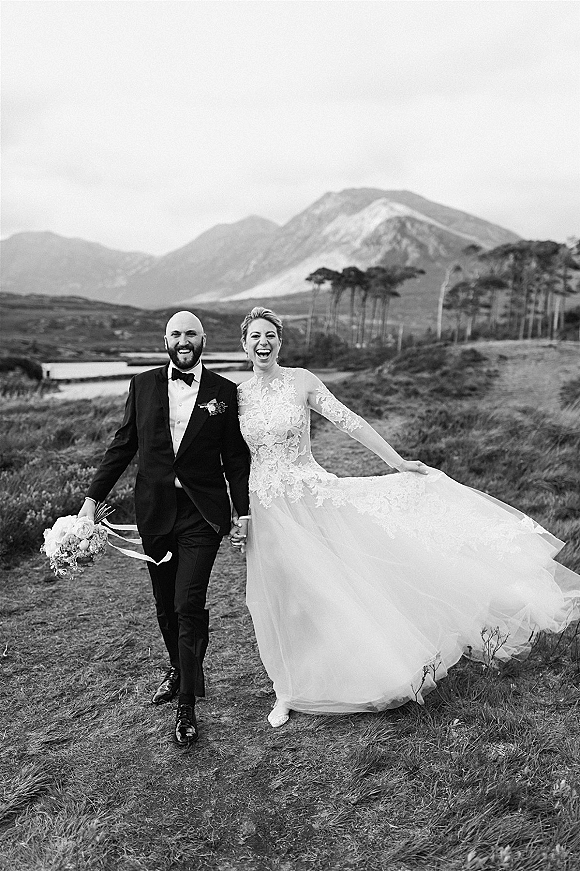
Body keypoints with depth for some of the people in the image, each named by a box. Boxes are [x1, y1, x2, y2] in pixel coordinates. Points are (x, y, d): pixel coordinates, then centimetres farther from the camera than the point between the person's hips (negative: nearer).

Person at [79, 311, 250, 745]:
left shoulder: (224, 391, 0)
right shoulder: (144, 385, 5)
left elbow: (236, 456, 3)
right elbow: (123, 445, 8)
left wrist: (243, 510, -1)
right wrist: (93, 497, 4)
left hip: (202, 513, -3)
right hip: (155, 510, 3)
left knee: (189, 604, -8)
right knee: (166, 606, 15)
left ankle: (188, 705, 6)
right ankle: (178, 669, 42)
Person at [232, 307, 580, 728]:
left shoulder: (301, 381, -5)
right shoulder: (237, 396, 2)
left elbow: (348, 421, -7)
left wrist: (396, 461, -9)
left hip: (311, 496, -2)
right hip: (268, 510, 2)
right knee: (281, 602, 11)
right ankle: (288, 693, 29)